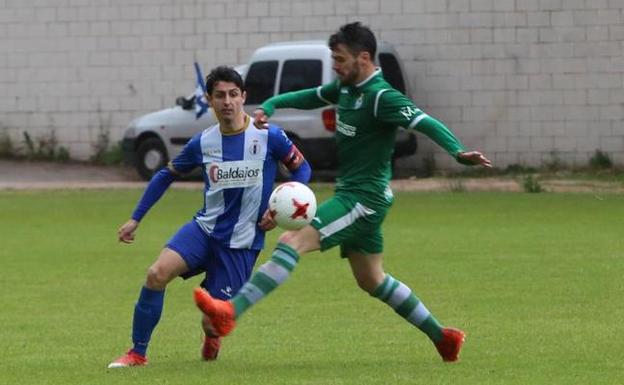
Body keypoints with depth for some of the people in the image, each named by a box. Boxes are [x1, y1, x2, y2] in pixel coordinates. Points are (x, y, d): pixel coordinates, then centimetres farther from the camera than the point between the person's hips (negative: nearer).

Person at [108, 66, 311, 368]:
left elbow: (301, 169, 5)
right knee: (157, 273, -24)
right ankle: (137, 353, -10)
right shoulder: (202, 143, 1)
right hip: (205, 228, 2)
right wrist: (135, 219, 13)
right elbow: (167, 175, 15)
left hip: (242, 243, -2)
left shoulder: (269, 137, -9)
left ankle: (213, 333, 38)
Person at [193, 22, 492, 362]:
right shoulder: (346, 88, 9)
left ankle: (231, 312, -30)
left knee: (292, 241, -21)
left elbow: (424, 122, -29)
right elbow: (311, 97, 25)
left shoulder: (381, 97, -18)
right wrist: (269, 105, 9)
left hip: (364, 199, -10)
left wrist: (457, 151, -45)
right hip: (352, 195, 10)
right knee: (371, 280, 18)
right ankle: (443, 338, 27)